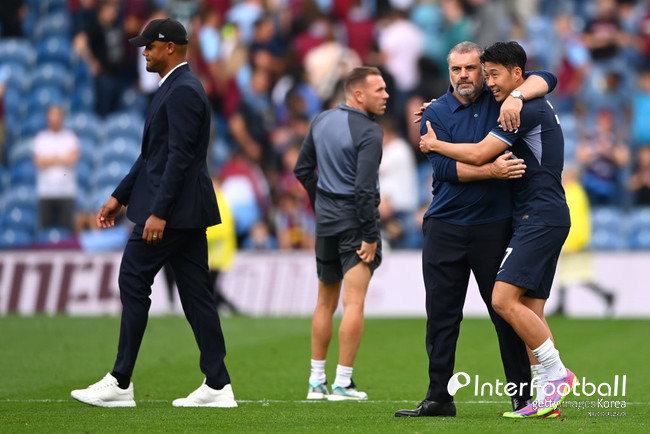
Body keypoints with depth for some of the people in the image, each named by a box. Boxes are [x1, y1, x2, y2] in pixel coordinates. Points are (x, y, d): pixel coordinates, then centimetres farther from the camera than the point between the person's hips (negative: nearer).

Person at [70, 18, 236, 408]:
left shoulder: (183, 91, -15)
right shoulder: (180, 87, 18)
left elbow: (180, 156, -21)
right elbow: (154, 155, 22)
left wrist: (158, 212, -24)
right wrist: (120, 197, 22)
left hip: (173, 209, -10)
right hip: (188, 210, 10)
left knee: (133, 283, -4)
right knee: (195, 292, 7)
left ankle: (120, 383, 0)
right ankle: (217, 386, 5)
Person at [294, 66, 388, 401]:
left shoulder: (322, 121, 8)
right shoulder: (368, 132, -15)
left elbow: (302, 169, 15)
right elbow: (364, 188, -21)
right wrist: (370, 236, -17)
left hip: (326, 221, 7)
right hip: (355, 221, -7)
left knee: (325, 303, 16)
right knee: (354, 304, -7)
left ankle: (316, 381, 19)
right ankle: (342, 383, -10)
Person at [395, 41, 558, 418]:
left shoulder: (498, 98, 4)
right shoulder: (436, 114, 2)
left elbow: (546, 79, 0)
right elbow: (445, 167, -10)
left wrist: (516, 96, -19)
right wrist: (492, 171, -22)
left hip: (493, 227, -1)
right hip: (444, 228, 1)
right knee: (442, 315, 3)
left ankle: (523, 397, 8)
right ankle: (439, 398, 9)